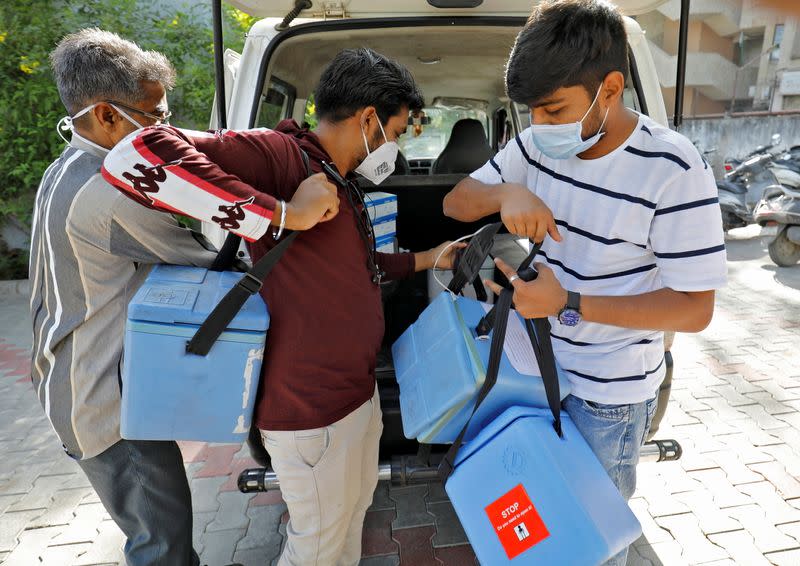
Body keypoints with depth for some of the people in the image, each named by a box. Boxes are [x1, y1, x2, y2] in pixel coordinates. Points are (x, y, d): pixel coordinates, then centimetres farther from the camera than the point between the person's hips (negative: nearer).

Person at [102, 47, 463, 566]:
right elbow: (138, 155, -32)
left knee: (358, 501, 29)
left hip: (356, 390, 10)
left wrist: (427, 258, 24)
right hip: (314, 410, -9)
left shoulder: (342, 183, 10)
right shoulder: (281, 155, -21)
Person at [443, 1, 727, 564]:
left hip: (607, 394, -5)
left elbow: (695, 308, -20)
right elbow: (455, 203, -1)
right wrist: (505, 193, -25)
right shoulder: (537, 144, -8)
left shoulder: (673, 170, -23)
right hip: (535, 363, 5)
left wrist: (567, 304, -30)